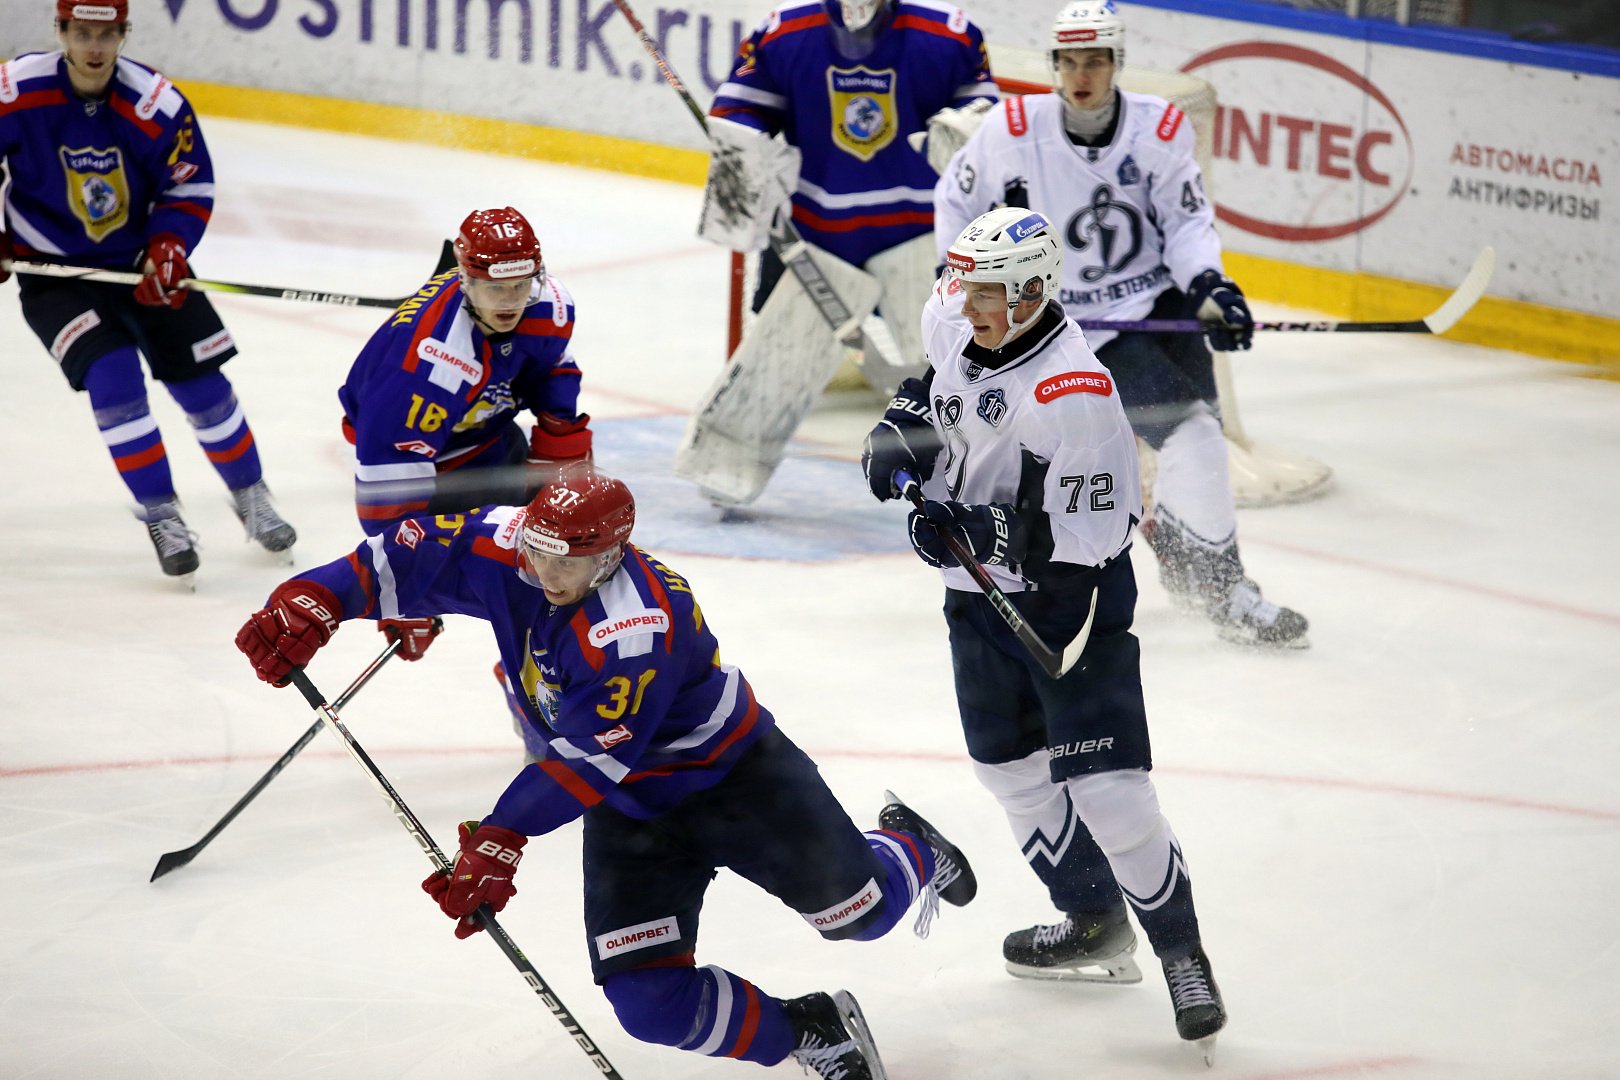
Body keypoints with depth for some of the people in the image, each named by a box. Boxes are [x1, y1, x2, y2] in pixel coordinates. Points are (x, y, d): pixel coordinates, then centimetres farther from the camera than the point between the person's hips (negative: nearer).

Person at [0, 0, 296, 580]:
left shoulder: (158, 106, -17)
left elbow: (190, 189, -5)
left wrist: (168, 248, -20)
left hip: (141, 263, 2)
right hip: (52, 270, -2)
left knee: (200, 381, 4)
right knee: (113, 377, -21)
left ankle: (252, 499, 27)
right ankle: (161, 517, -7)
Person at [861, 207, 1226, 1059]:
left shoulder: (1073, 394, -29)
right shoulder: (953, 320, -5)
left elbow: (1080, 542, -30)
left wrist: (975, 528, -33)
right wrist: (900, 430, 4)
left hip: (1071, 603, -8)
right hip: (981, 587, 9)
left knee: (1104, 784, -13)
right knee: (1009, 762, 17)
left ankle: (1181, 952, 2)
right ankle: (1095, 925, 34)